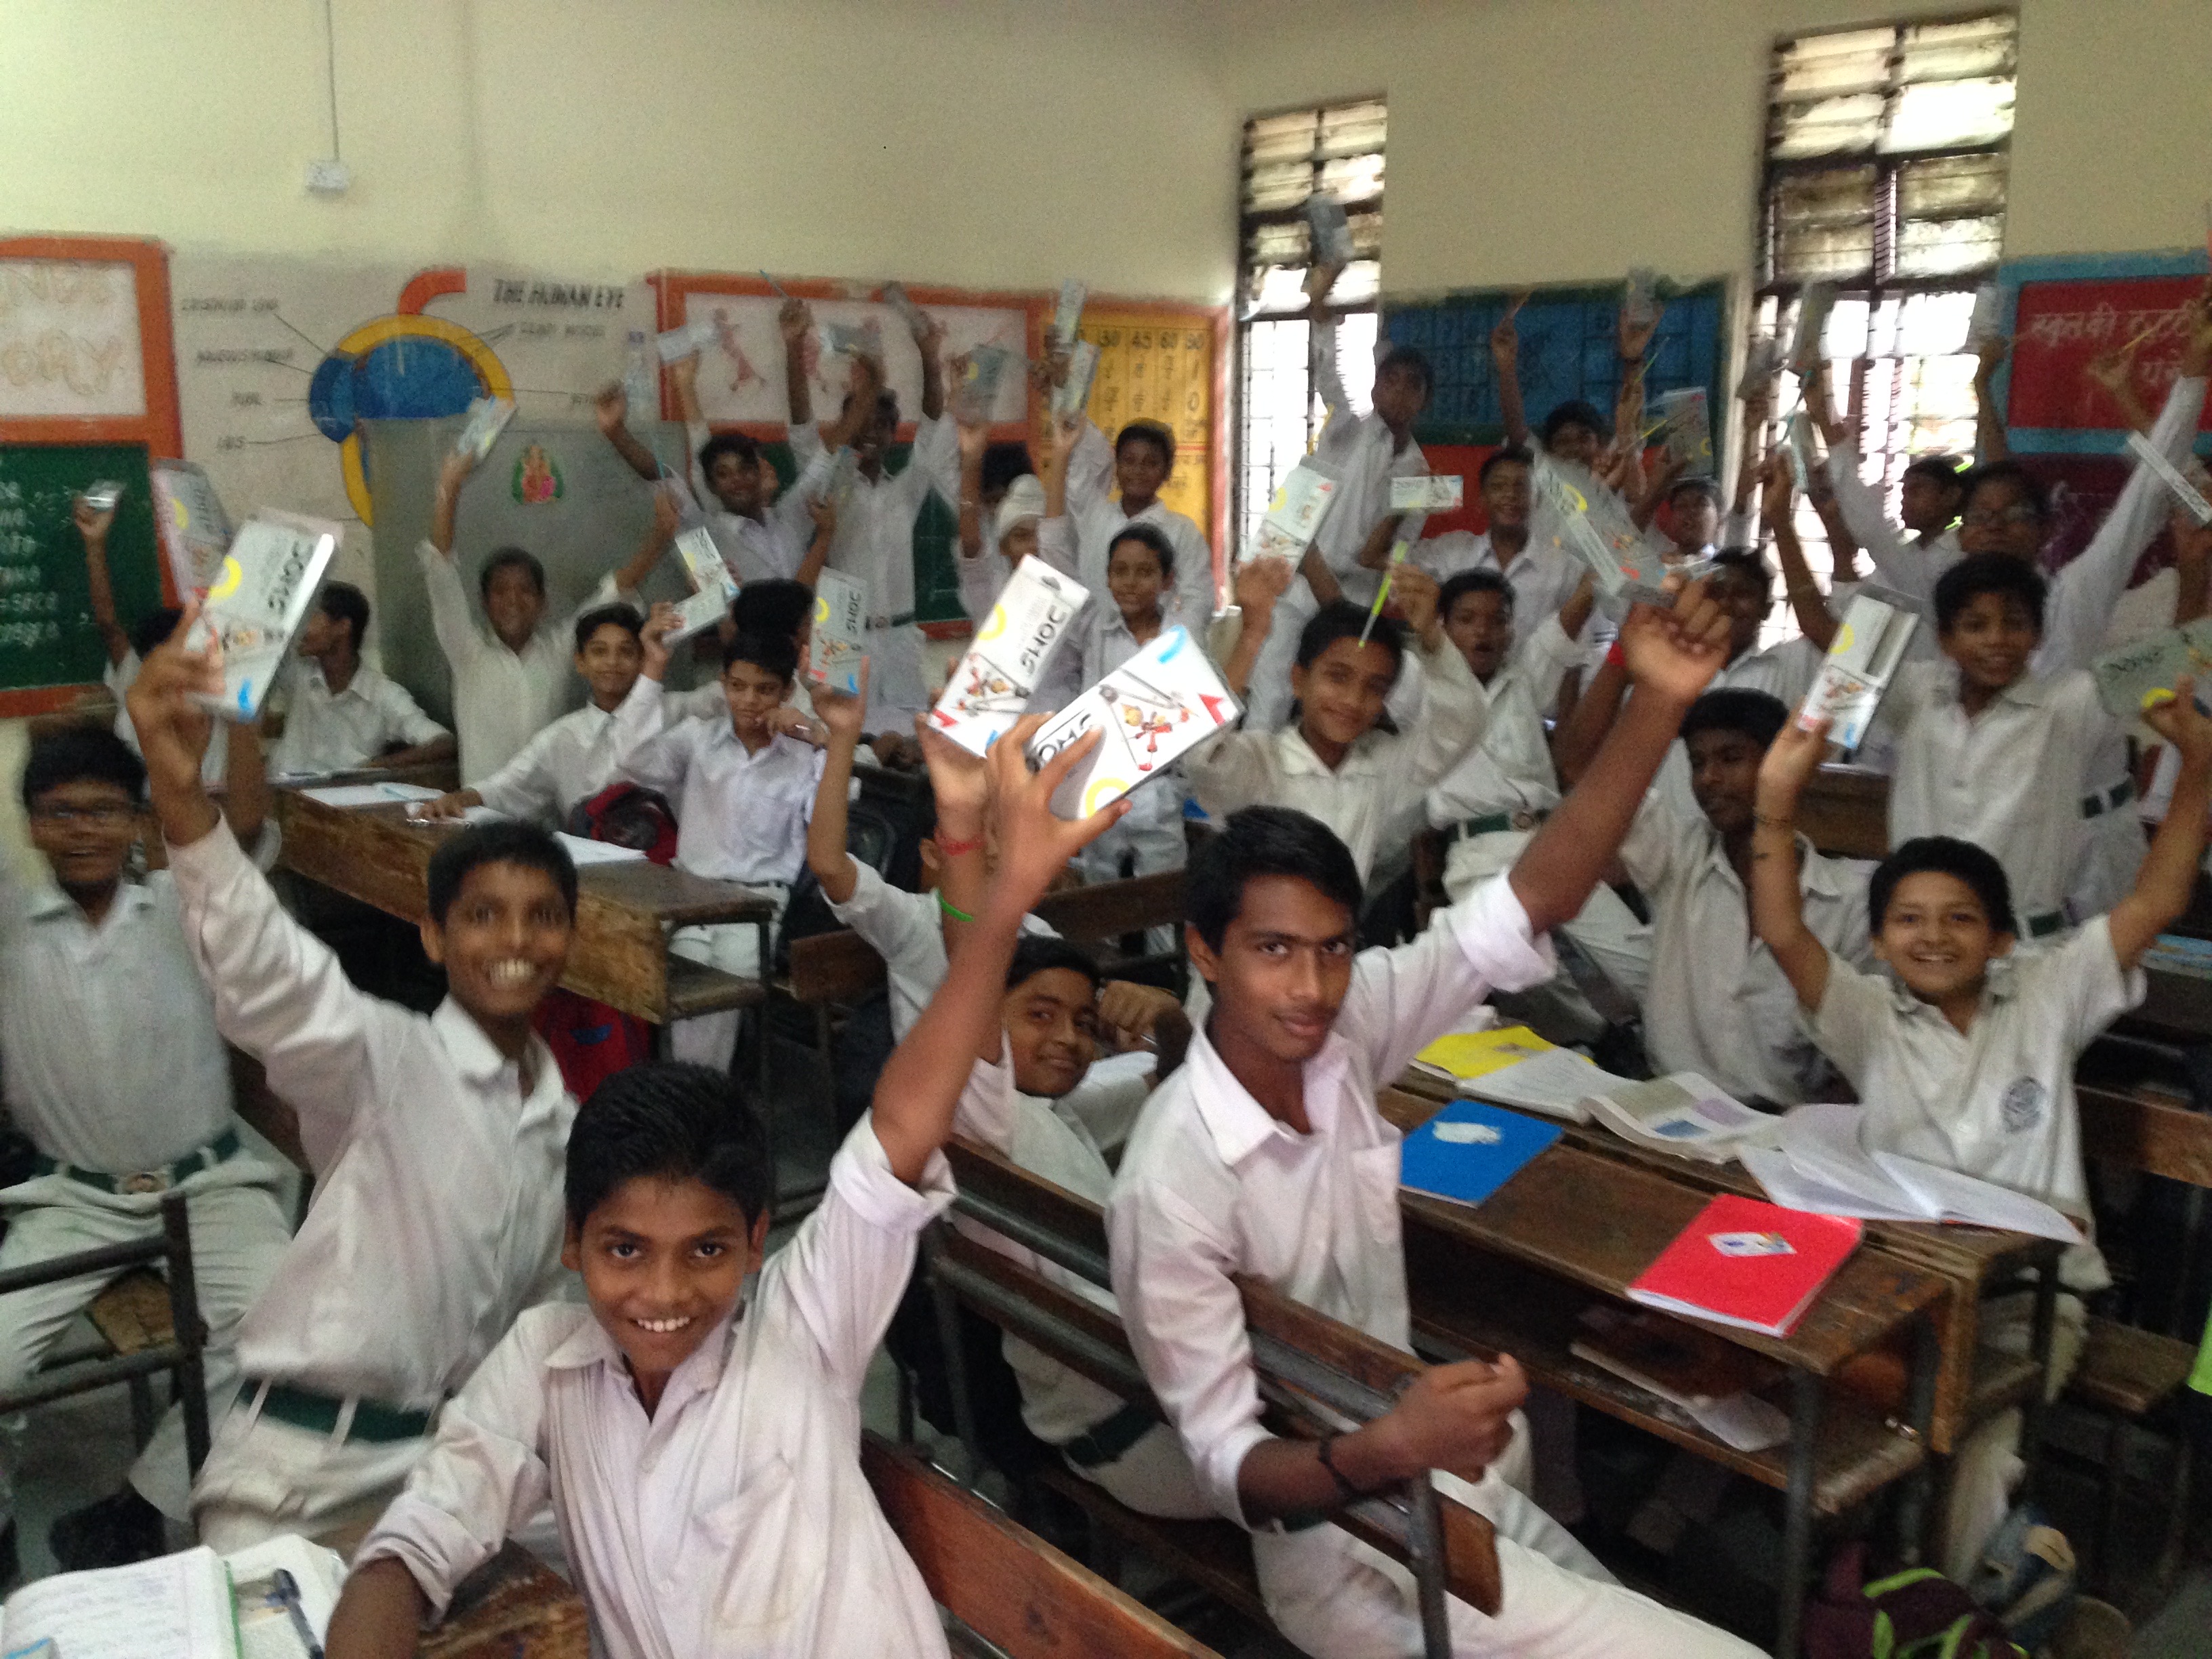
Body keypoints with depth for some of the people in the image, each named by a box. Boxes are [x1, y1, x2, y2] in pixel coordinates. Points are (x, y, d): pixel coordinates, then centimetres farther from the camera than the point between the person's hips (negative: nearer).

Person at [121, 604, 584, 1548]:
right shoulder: (380, 1062, -11)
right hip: (305, 1469, -5)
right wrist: (178, 790, -46)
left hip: (462, 1459, 5)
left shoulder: (566, 1123, 8)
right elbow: (259, 973, -32)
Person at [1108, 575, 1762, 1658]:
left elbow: (1526, 912, -16)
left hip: (1435, 1464, 7)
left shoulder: (1343, 1031, -9)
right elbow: (1229, 1468, -23)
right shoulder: (1171, 1185, -26)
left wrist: (1657, 704, -27)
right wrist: (1386, 1450, -44)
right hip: (1336, 1535, -6)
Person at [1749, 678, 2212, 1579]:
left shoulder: (2044, 1000, 9)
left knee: (1968, 1448, -25)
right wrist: (1776, 803, -23)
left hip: (2032, 1290, 0)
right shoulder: (1870, 1019, 5)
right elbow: (1784, 935, -10)